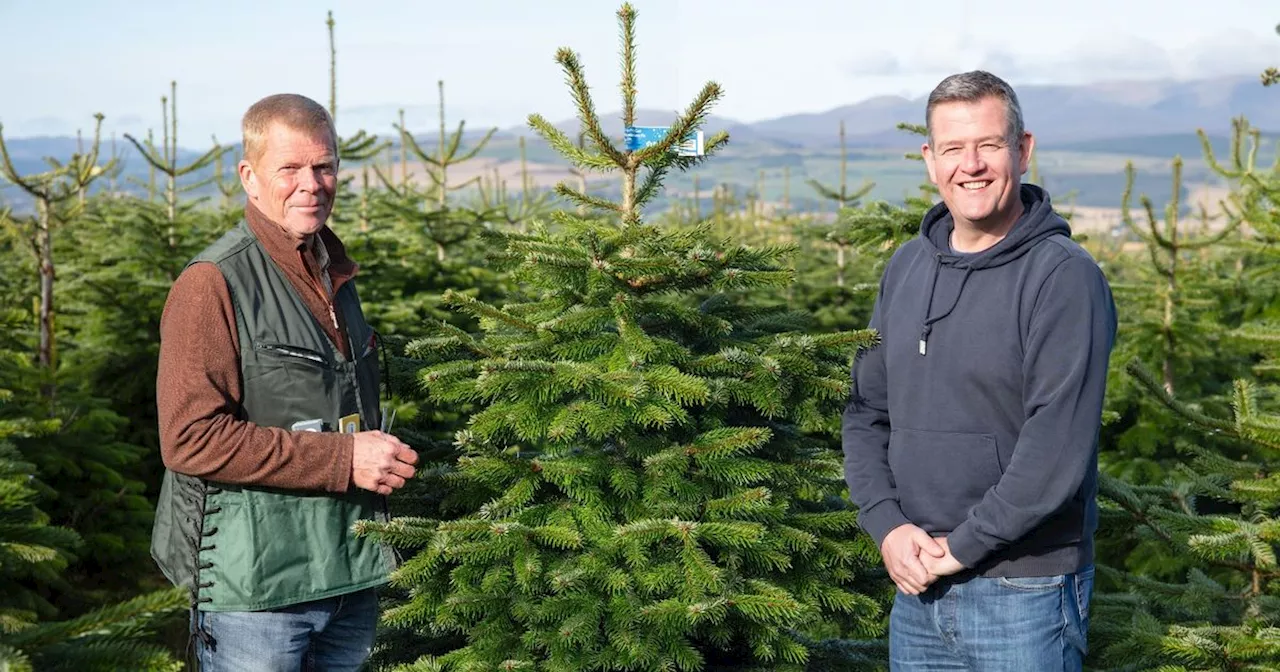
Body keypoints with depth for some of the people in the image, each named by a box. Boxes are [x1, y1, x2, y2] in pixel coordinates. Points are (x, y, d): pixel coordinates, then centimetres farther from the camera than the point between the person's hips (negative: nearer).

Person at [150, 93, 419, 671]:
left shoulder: (335, 275, 14)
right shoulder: (212, 284, -12)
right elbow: (190, 438, -21)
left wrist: (386, 458, 11)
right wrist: (342, 459, -20)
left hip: (351, 578, 8)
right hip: (254, 591, -7)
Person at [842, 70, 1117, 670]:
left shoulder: (1064, 276, -13)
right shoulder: (907, 267, 8)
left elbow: (1058, 447, -20)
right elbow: (866, 411, 11)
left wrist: (962, 546, -16)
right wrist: (887, 526, -4)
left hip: (1023, 596, -6)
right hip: (915, 586, 6)